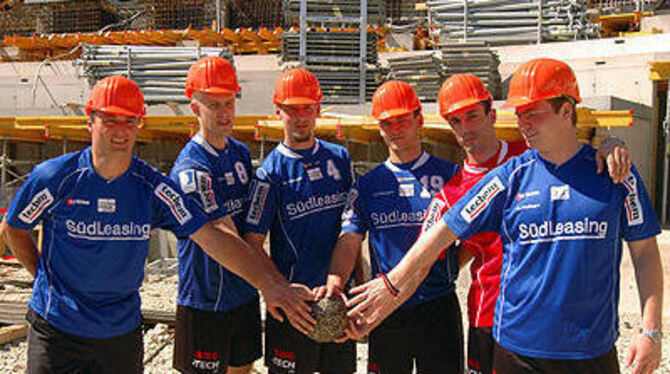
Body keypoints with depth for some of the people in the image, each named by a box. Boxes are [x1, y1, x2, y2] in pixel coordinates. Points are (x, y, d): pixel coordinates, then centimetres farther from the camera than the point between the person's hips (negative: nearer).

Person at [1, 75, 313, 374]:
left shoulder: (153, 187, -8)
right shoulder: (55, 177, -10)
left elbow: (212, 237, -14)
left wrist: (271, 282, -22)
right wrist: (46, 277, 7)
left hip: (123, 331, 2)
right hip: (57, 330, -2)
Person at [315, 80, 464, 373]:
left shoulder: (449, 175, 2)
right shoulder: (368, 184, 8)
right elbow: (349, 239, -2)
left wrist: (447, 271, -14)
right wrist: (335, 280, -19)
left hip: (439, 306, -1)